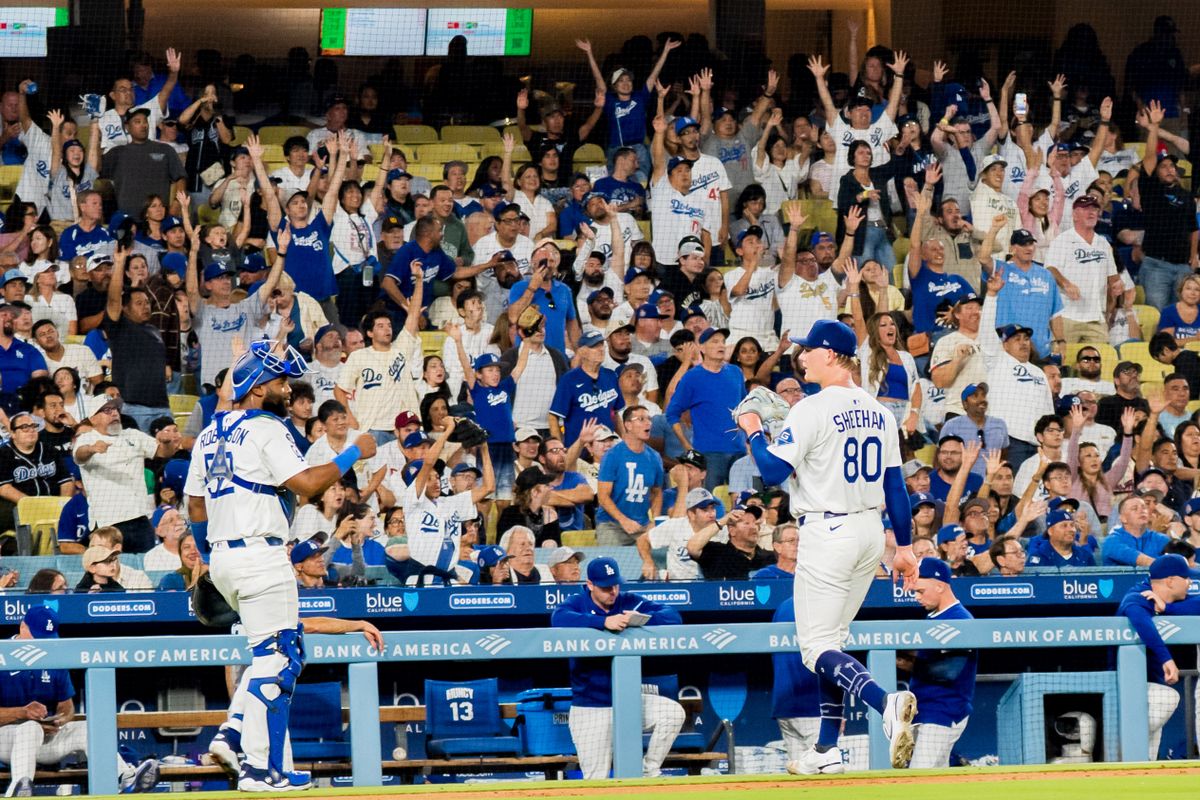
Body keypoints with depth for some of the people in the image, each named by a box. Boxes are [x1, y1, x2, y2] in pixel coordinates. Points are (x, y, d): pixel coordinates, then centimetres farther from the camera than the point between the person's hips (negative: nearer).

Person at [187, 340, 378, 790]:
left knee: (282, 649, 20)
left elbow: (195, 505, 18)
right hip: (259, 556, -9)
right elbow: (305, 484, -19)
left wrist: (208, 556, 26)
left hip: (221, 558, 9)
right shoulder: (266, 429, -9)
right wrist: (352, 455, -8)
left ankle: (233, 736, 8)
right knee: (276, 658, -5)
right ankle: (259, 767, -8)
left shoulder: (209, 435, 16)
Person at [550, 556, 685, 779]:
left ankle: (650, 773, -6)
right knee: (596, 785, -8)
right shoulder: (577, 603, -3)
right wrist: (604, 622, -37)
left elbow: (673, 617, -6)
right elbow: (558, 619, -26)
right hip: (591, 709, -3)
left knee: (673, 713, -21)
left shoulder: (630, 602, 3)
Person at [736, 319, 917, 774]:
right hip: (871, 532, 8)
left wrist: (754, 432, 2)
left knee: (817, 647, -7)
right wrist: (904, 544, 16)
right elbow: (895, 485, 11)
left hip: (827, 532, -8)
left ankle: (886, 703, -33)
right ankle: (827, 750, 16)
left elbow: (773, 472, -16)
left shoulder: (812, 410, -14)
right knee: (829, 640, 17)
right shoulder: (879, 412, 9)